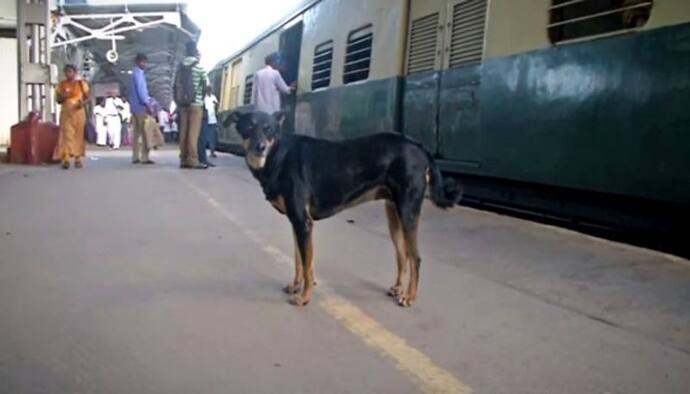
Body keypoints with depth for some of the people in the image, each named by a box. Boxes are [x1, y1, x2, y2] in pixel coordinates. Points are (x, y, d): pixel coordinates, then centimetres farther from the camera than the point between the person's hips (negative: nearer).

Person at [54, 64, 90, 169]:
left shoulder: (81, 83, 5)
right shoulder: (61, 84, 9)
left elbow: (86, 97, 6)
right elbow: (58, 100, 11)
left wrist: (82, 103, -15)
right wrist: (63, 96, -11)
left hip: (78, 112, 0)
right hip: (66, 112, 0)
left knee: (78, 135, 1)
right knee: (66, 135, -10)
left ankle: (78, 158, 8)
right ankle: (66, 159, -18)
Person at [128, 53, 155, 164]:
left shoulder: (135, 73, 20)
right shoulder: (138, 74, -10)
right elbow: (141, 90, -18)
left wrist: (148, 99, 18)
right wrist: (147, 103, -19)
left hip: (135, 106, 10)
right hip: (141, 106, -10)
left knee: (136, 132, 8)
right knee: (145, 132, -10)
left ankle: (135, 157, 9)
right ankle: (144, 157, -12)